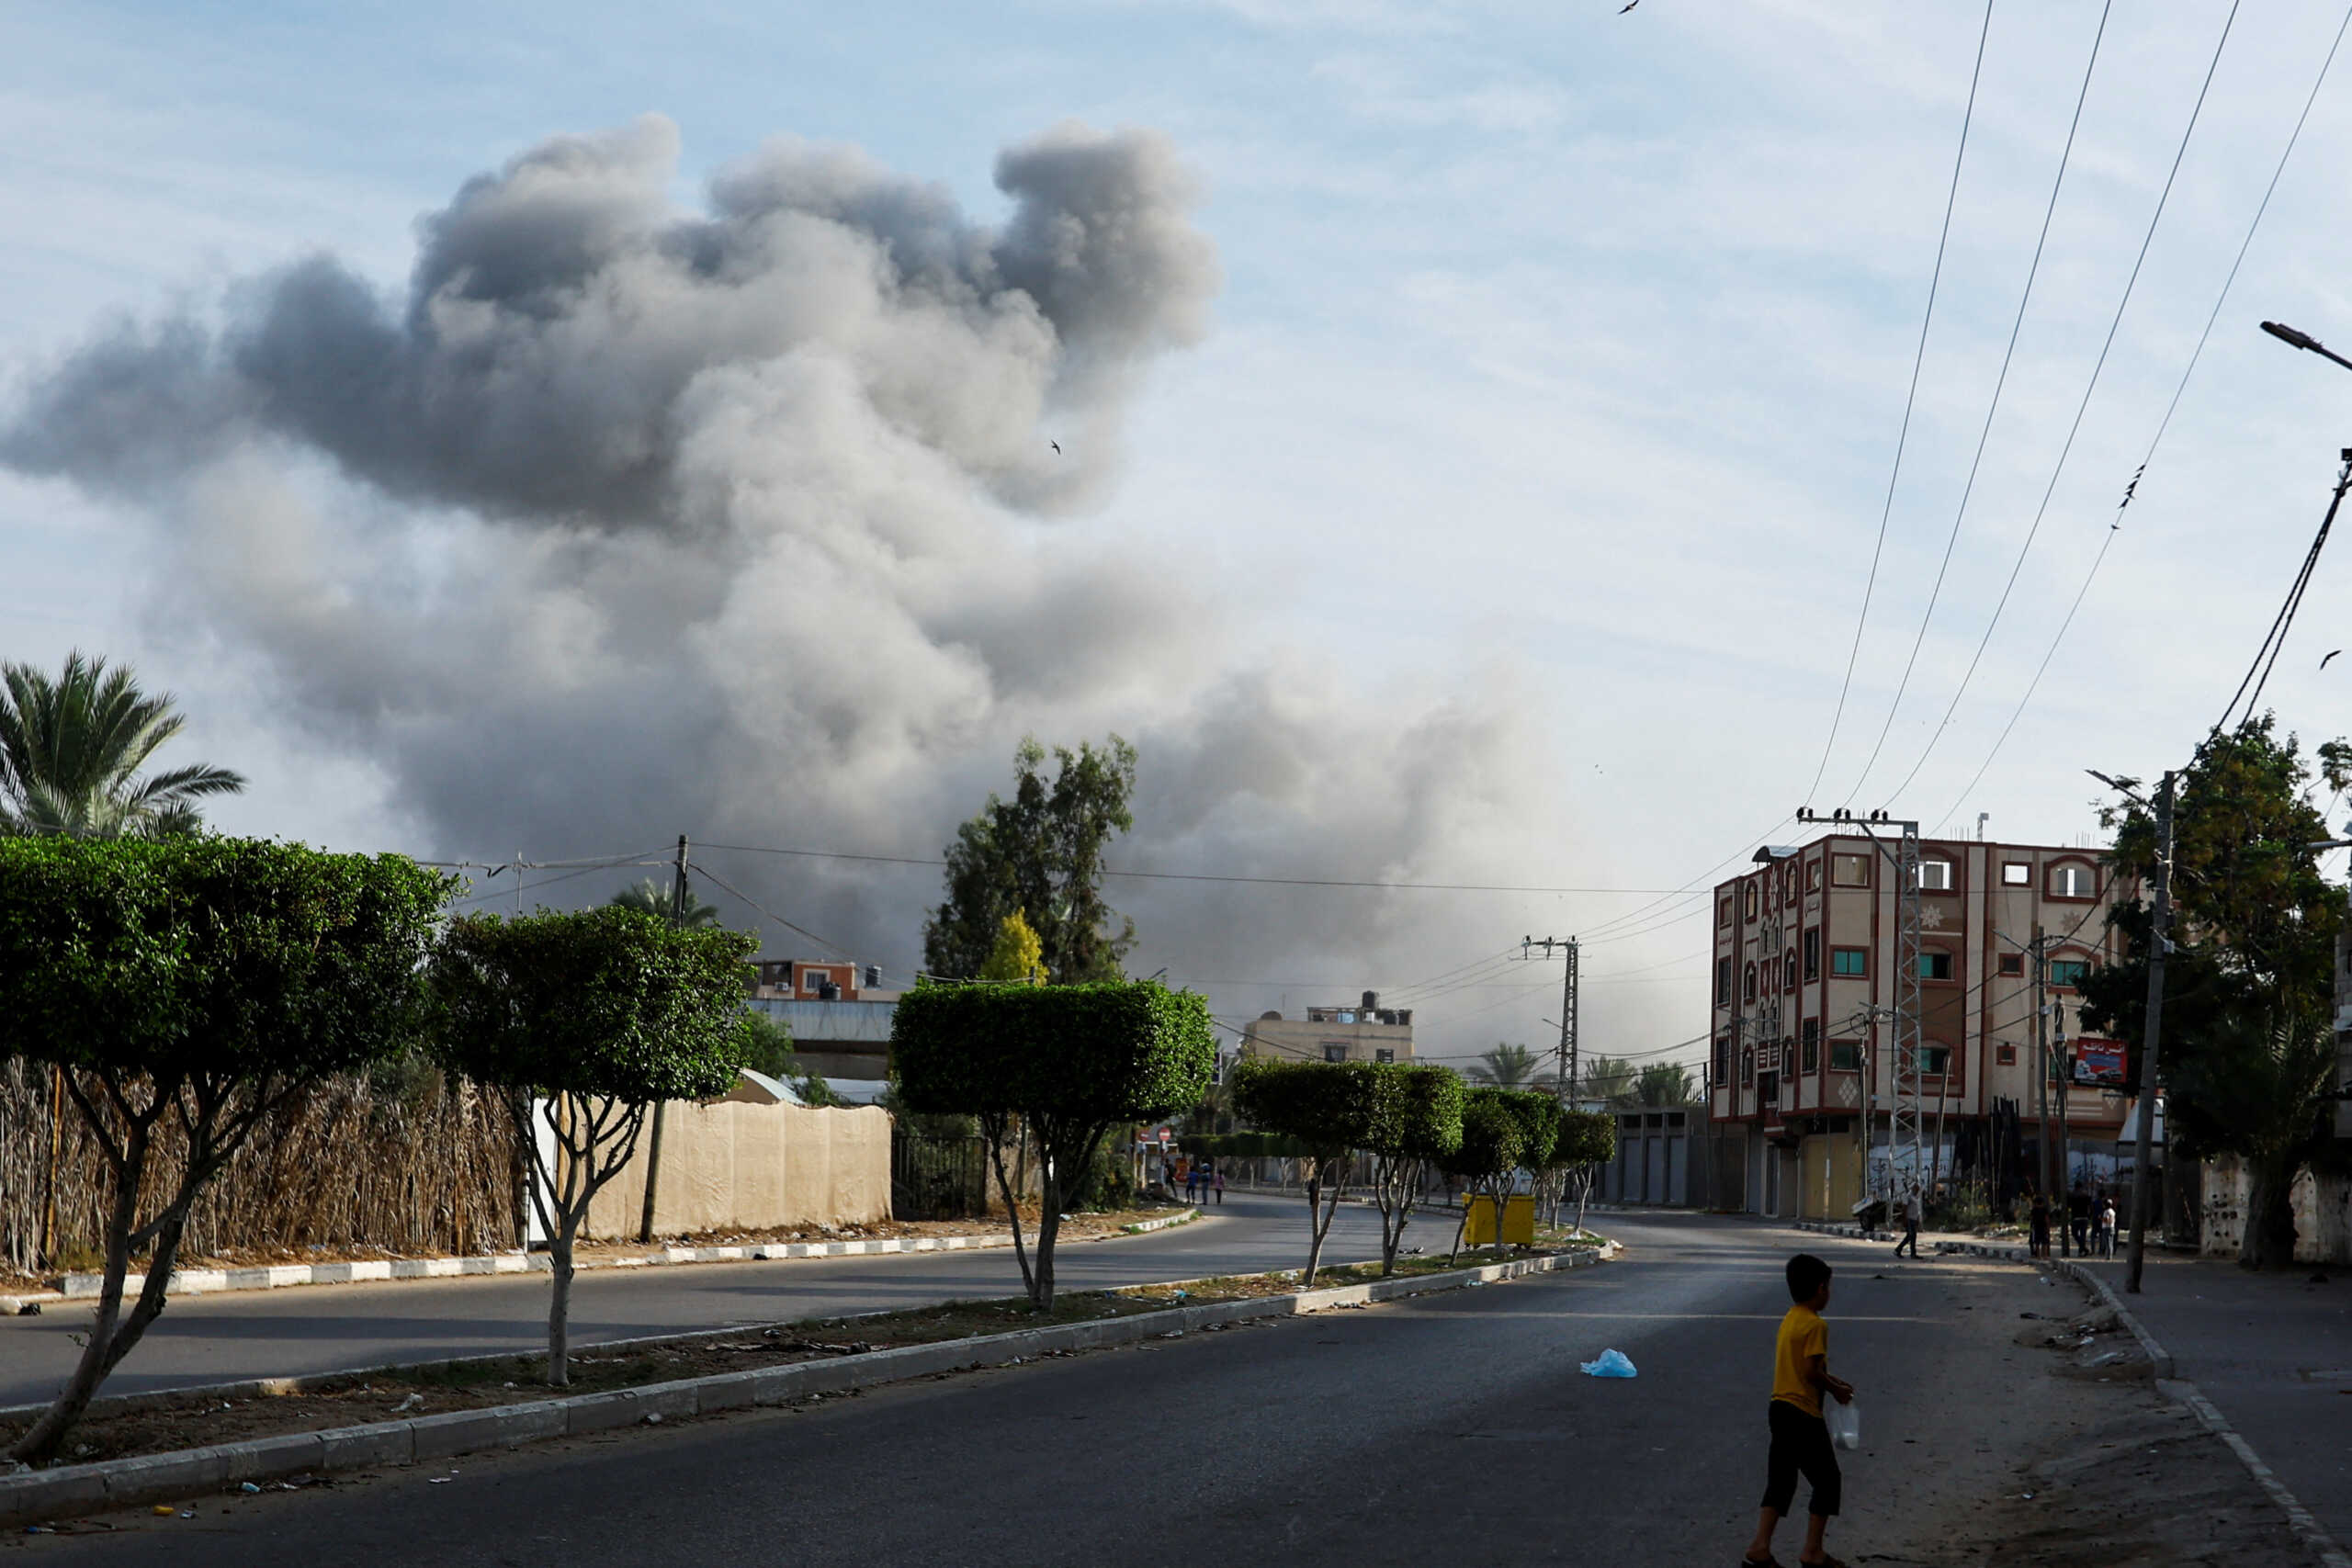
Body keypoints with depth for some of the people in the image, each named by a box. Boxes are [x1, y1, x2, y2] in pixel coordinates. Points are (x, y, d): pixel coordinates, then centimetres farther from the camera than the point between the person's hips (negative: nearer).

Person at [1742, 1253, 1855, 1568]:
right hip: (1804, 1413, -9)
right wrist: (1836, 1390, -5)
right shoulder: (1815, 1325, -15)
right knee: (1828, 1480, 4)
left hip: (1780, 1408, 9)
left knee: (1781, 1480, 11)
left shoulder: (1789, 1320, 13)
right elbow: (1811, 1371, -21)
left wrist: (1832, 1382, 19)